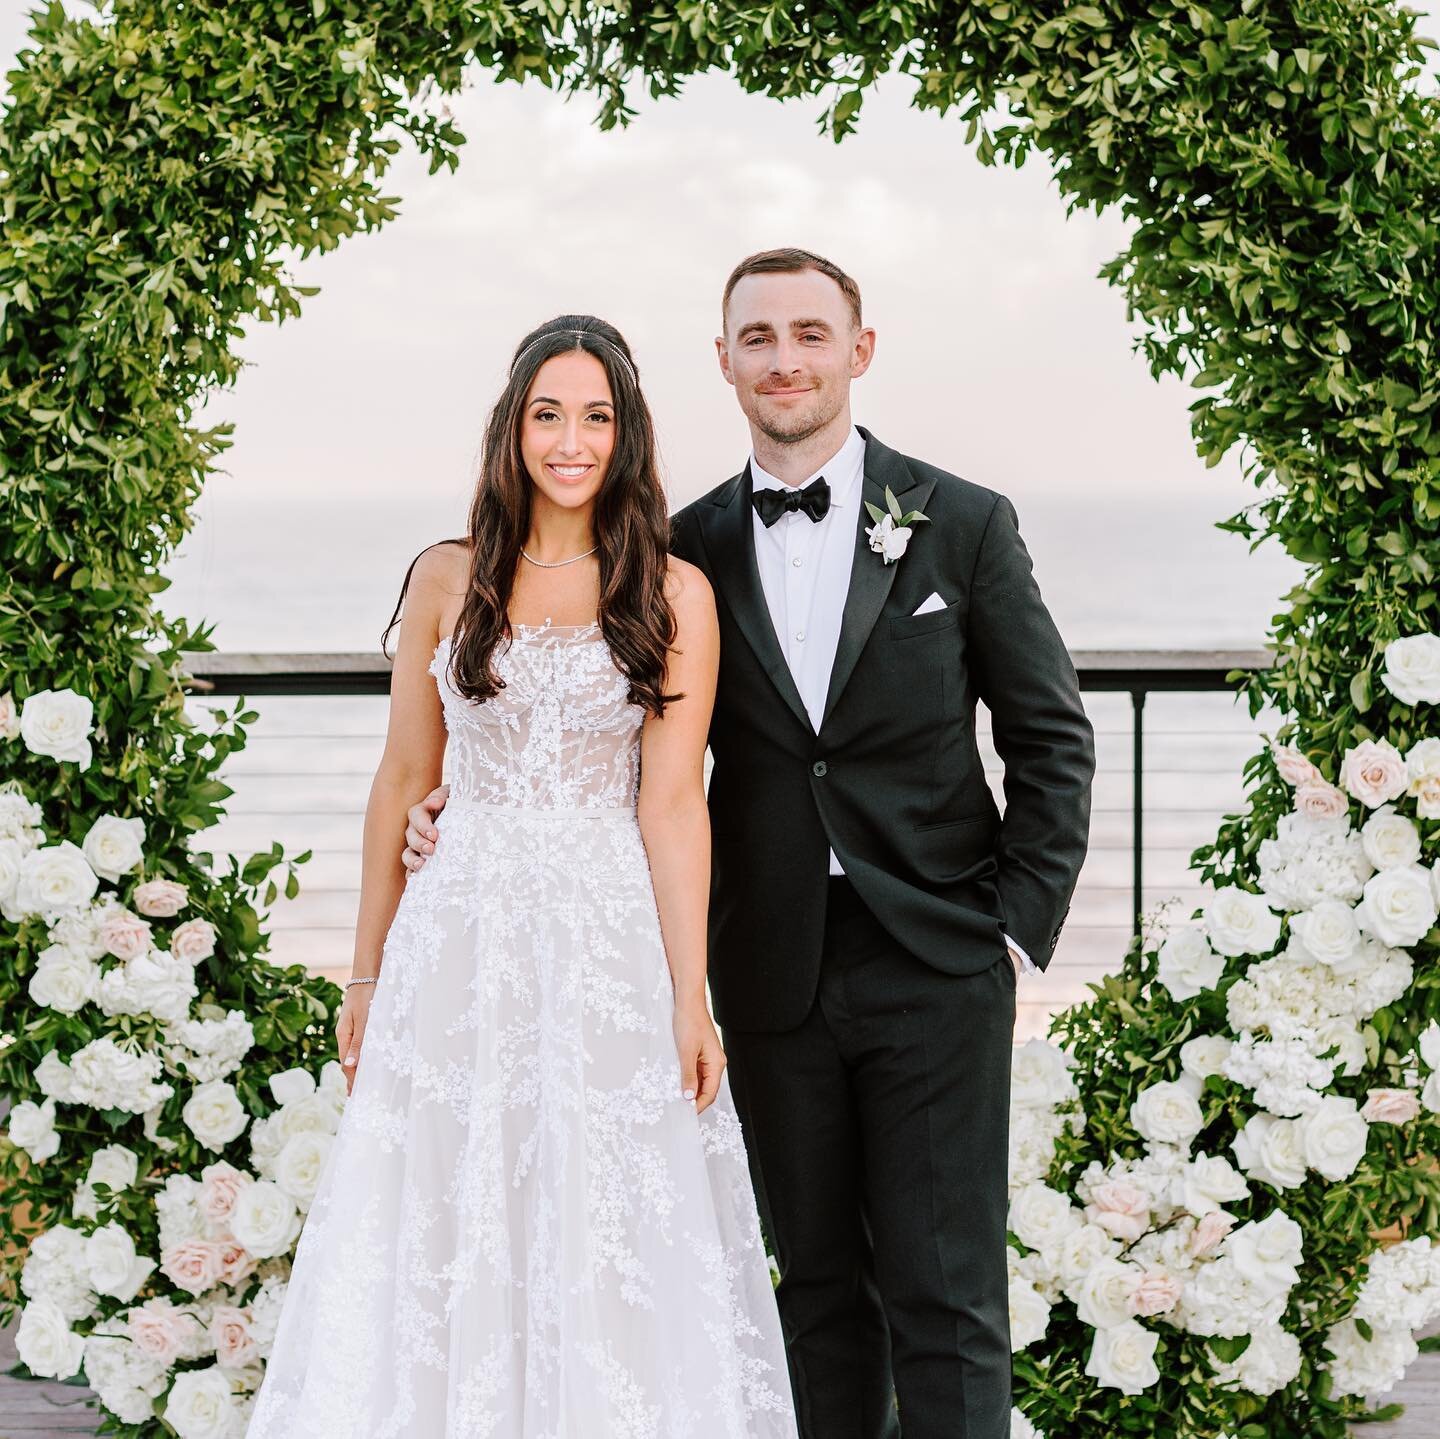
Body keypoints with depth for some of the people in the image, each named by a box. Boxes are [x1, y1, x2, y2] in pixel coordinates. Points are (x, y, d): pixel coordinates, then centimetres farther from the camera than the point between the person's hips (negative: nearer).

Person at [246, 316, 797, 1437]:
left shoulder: (675, 595, 1)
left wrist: (690, 999, -9)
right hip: (461, 947, 2)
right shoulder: (450, 580, 6)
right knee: (447, 1239, 4)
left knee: (610, 1250, 1)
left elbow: (672, 805, -4)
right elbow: (403, 780, 10)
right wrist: (368, 974, 8)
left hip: (612, 945, -2)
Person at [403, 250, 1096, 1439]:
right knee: (819, 1292, 11)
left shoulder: (965, 525, 1)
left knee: (946, 1298, -2)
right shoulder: (689, 551, 7)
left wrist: (1019, 933, -4)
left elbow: (1052, 740, 3)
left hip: (935, 971, -2)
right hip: (774, 975, 3)